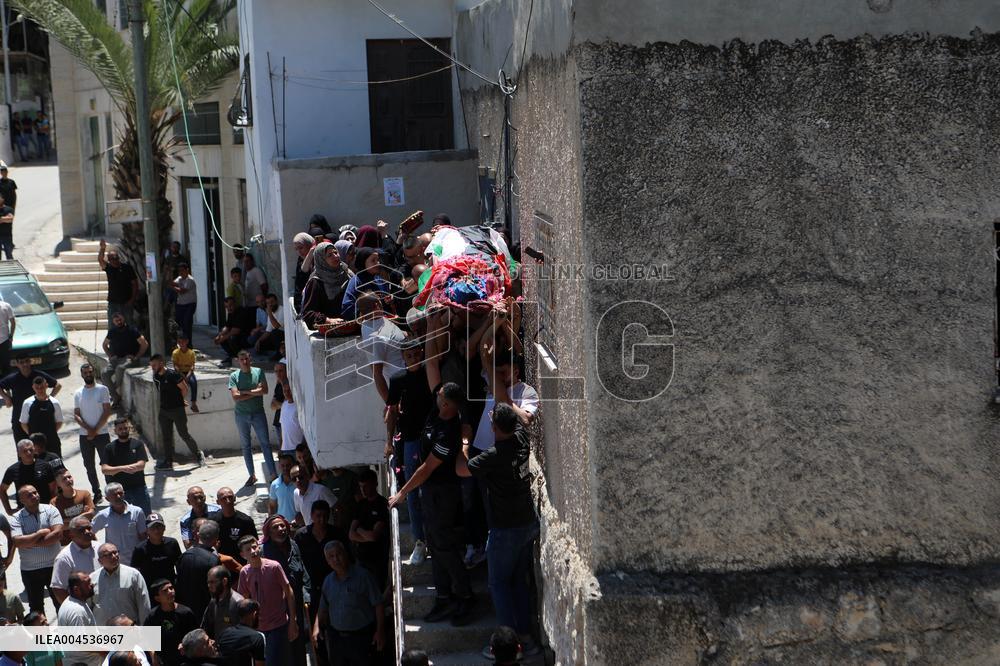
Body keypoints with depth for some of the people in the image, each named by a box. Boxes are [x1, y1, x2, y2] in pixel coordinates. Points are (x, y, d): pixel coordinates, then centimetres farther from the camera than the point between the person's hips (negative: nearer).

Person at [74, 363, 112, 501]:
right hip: (84, 436, 3)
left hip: (102, 434, -3)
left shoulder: (102, 389, -2)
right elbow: (76, 415, 2)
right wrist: (88, 429, -14)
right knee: (89, 466, 8)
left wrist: (96, 430, -11)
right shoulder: (78, 393, 7)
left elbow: (107, 412, -6)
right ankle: (96, 493, 17)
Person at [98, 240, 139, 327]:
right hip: (113, 302, 2)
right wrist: (102, 249, -38)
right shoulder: (108, 268, 1)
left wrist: (132, 299, -9)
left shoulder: (127, 268, -5)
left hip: (126, 302, -2)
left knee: (129, 324, 4)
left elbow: (135, 284, -3)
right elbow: (100, 260, -19)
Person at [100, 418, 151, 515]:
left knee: (147, 517, 3)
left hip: (139, 488, 0)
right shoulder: (110, 448, 2)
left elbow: (141, 465, -10)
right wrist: (122, 468, -24)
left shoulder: (137, 444, 1)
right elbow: (104, 469, -7)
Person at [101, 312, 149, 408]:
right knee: (104, 374, -22)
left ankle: (115, 390, -18)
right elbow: (104, 345, 28)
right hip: (115, 359, 5)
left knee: (120, 369, -38)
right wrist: (110, 356, 12)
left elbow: (145, 344, -4)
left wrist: (136, 357, -9)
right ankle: (115, 398, -19)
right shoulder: (112, 332, 13)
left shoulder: (132, 330, -2)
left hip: (129, 358, -5)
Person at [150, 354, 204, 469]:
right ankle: (168, 461, 13)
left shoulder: (172, 374, -17)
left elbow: (185, 388, -10)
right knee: (166, 437, 8)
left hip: (177, 409, -7)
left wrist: (179, 401, 2)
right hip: (164, 410, 7)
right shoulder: (155, 376, 5)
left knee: (184, 434, 0)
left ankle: (198, 455, 15)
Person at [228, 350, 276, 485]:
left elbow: (264, 391, -12)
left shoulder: (258, 372, -1)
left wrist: (245, 392, -13)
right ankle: (252, 475, 16)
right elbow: (235, 397, -14)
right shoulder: (234, 376, -3)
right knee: (246, 445, 8)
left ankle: (273, 474, -5)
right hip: (242, 415, 1)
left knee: (265, 443, -4)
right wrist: (255, 392, -13)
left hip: (258, 413, -1)